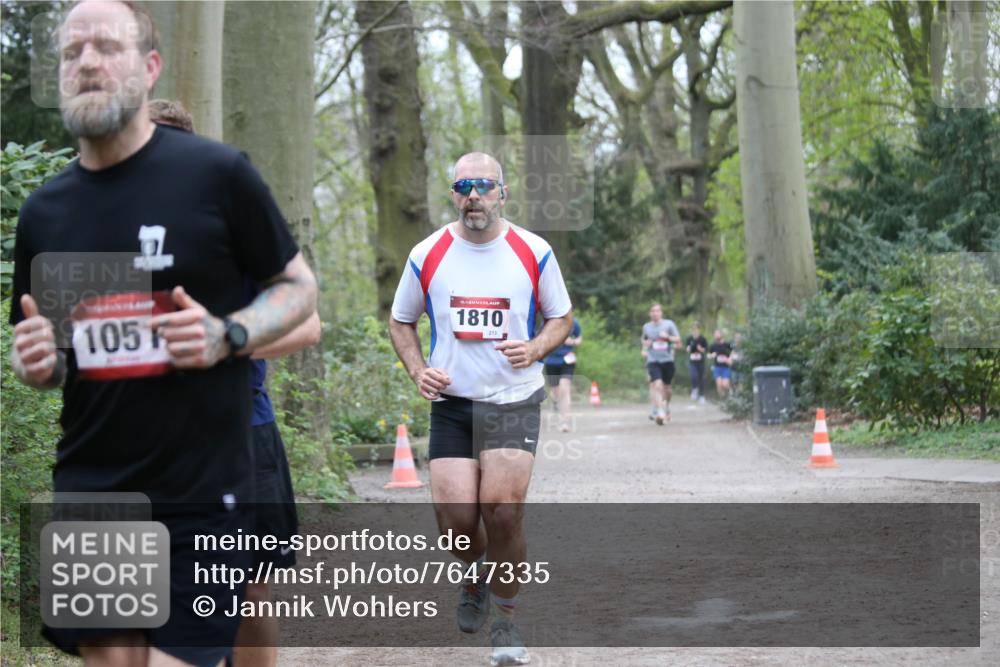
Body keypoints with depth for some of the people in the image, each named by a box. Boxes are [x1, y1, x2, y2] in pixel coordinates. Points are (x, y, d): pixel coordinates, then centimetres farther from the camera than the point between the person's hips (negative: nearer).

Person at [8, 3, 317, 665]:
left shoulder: (218, 173, -7)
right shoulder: (43, 210, 6)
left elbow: (300, 287, 3)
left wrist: (227, 336, -16)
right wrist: (36, 362, -5)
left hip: (199, 493, -4)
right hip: (88, 491, 4)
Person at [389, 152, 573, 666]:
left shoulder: (533, 252, -1)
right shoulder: (427, 256, 1)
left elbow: (561, 317, 10)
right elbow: (401, 321, 14)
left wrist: (534, 348, -11)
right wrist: (418, 371, -3)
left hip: (515, 401, -1)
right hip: (451, 402, 1)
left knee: (502, 508, -15)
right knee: (454, 518, -9)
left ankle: (505, 620, 8)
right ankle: (475, 576, 29)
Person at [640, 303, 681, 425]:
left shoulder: (669, 324, 0)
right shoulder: (646, 327, 5)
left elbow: (678, 340, 0)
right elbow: (643, 340, 25)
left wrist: (668, 337, -17)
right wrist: (644, 347, 4)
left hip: (667, 360, 1)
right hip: (653, 361, -1)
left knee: (667, 387, 12)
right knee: (657, 385, -20)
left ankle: (666, 407, 41)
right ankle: (660, 412, -26)